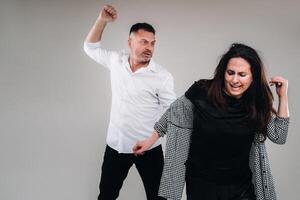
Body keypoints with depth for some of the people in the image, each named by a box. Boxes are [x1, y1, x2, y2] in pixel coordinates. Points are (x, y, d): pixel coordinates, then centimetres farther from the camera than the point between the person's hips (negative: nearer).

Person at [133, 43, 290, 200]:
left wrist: (283, 97, -10)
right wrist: (151, 140, 8)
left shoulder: (256, 105, -8)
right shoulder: (202, 91, -14)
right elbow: (174, 114, 0)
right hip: (200, 183, -1)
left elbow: (278, 137, -2)